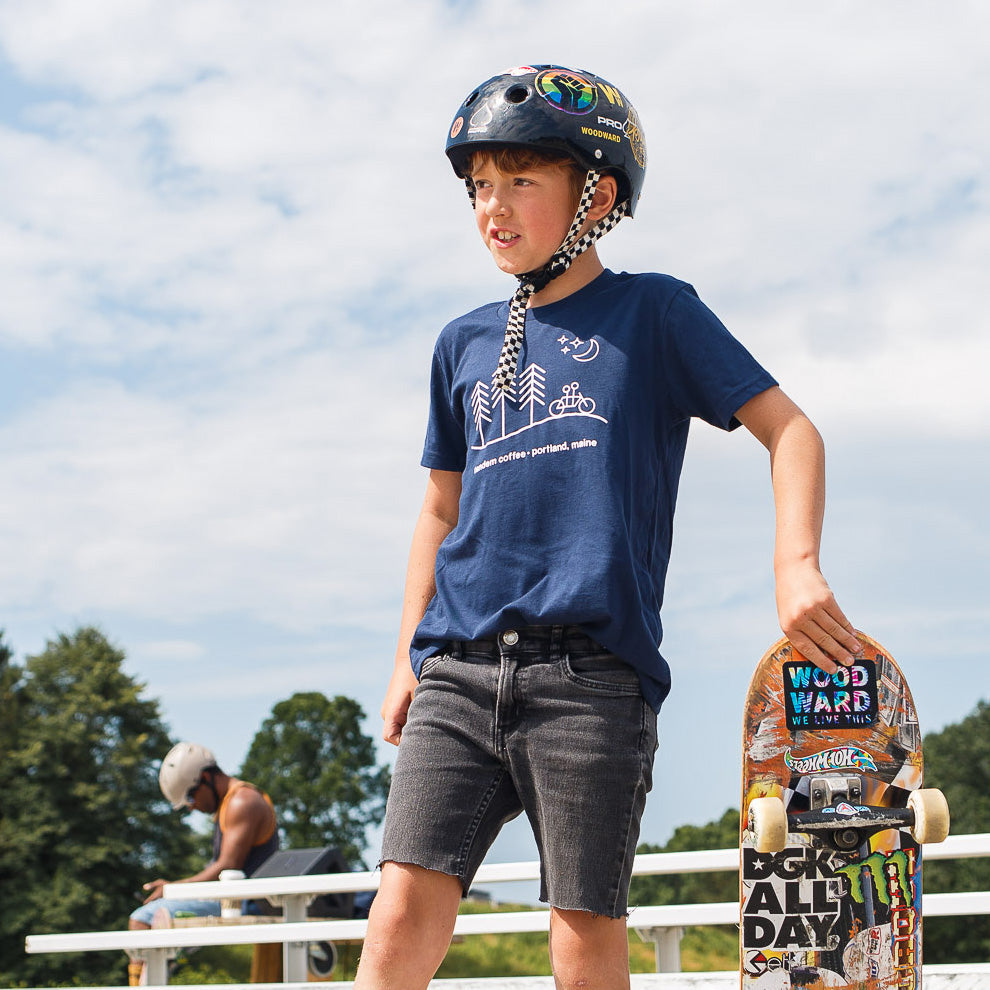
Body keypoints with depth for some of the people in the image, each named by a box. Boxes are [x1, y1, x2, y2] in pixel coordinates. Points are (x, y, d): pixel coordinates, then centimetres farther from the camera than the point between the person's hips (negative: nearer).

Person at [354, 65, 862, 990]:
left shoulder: (653, 312, 7)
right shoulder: (464, 344, 20)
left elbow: (790, 430, 4)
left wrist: (795, 565, -12)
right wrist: (408, 655, 19)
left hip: (592, 670, -4)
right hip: (460, 669, 4)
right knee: (409, 893, -9)